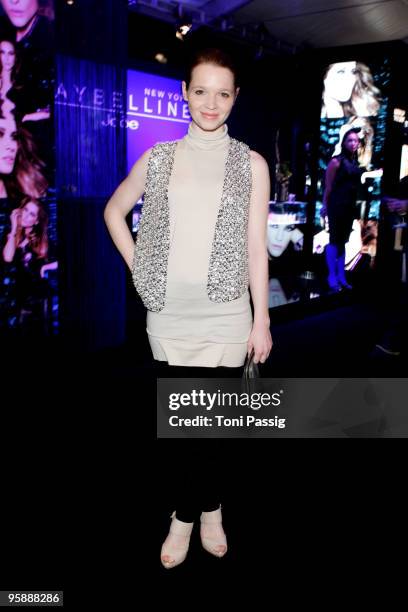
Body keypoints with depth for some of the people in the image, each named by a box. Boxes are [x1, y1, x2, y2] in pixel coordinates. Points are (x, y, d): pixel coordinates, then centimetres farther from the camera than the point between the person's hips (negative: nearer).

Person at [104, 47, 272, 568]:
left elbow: (256, 247, 1)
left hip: (225, 314, -1)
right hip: (169, 313, 2)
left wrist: (262, 319, -1)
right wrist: (138, 267, 6)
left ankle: (187, 515, 28)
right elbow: (114, 212, 17)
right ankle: (209, 508, 31)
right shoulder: (158, 158, 5)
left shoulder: (251, 164, 1)